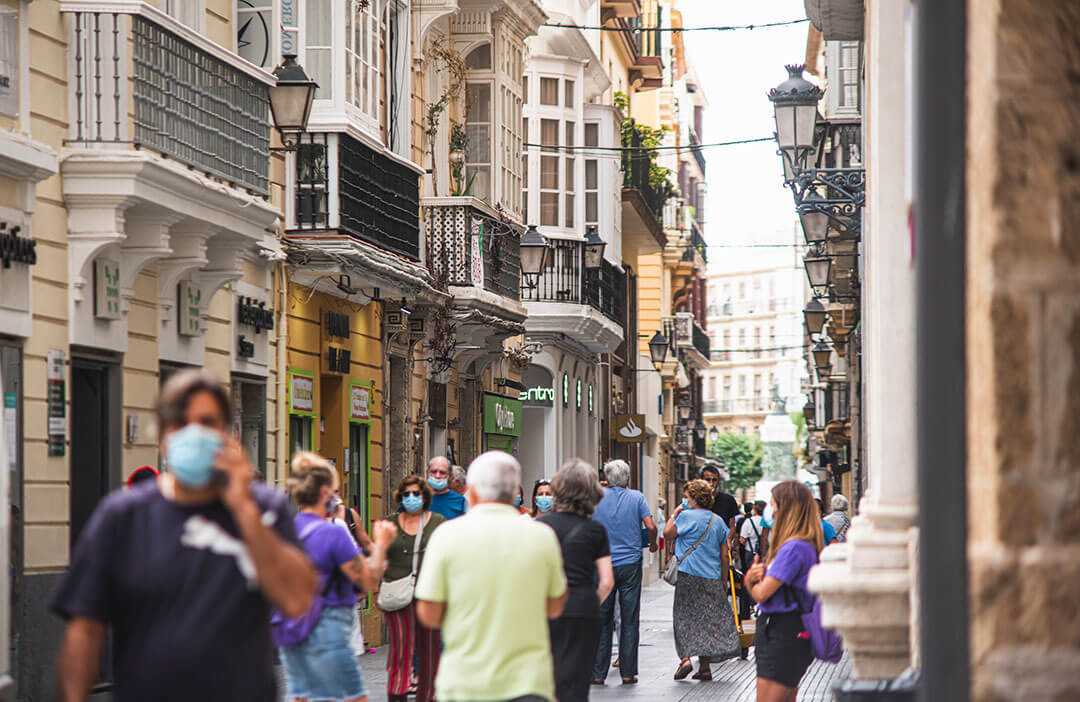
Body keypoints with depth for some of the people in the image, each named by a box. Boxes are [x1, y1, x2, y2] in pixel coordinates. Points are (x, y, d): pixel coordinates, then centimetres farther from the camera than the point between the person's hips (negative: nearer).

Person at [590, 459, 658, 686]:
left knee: (602, 619, 6)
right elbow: (651, 526, -9)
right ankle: (628, 672, 3)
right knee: (629, 620, 4)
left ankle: (598, 673, 4)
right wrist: (652, 544, 10)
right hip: (630, 564, -1)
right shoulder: (636, 498, -1)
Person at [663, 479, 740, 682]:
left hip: (689, 575, -5)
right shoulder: (718, 521, 10)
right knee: (709, 619, 7)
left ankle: (685, 658, -13)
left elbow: (667, 533, 0)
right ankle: (705, 666, 7)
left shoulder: (687, 516, -8)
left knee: (684, 618, 2)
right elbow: (724, 555, 11)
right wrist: (724, 581, 17)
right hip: (712, 578, 5)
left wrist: (674, 514, 10)